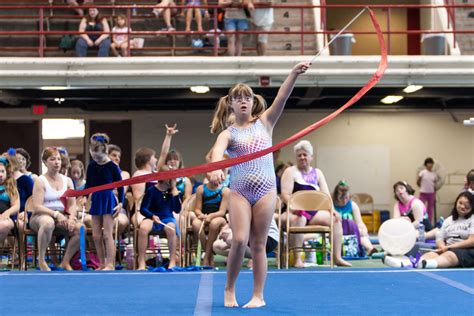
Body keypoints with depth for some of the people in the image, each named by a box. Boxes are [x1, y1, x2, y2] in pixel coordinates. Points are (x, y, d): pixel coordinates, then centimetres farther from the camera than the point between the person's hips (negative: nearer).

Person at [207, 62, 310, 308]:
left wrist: (294, 74, -19)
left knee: (259, 244, 4)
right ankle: (229, 289, 9)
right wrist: (215, 169, -42)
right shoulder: (228, 133, 3)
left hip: (266, 190, 1)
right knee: (239, 240, -11)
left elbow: (282, 98, -5)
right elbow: (217, 151, -20)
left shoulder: (264, 122, 10)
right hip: (240, 191, -1)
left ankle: (258, 295, 11)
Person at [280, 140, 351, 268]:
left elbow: (326, 195, 11)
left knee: (336, 219, -12)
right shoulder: (290, 172, 2)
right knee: (299, 219, -38)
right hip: (294, 212, -5)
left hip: (314, 211, 6)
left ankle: (337, 257, -11)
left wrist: (333, 210, -6)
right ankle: (297, 259, -36)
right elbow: (285, 195, -10)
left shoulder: (317, 173, 18)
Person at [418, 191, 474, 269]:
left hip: (466, 251, -5)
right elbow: (439, 238, 16)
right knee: (430, 255, -30)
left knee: (448, 256, -39)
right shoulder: (449, 220, 22)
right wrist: (443, 247, -10)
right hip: (448, 250, 5)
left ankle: (424, 264, -72)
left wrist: (449, 247, -10)